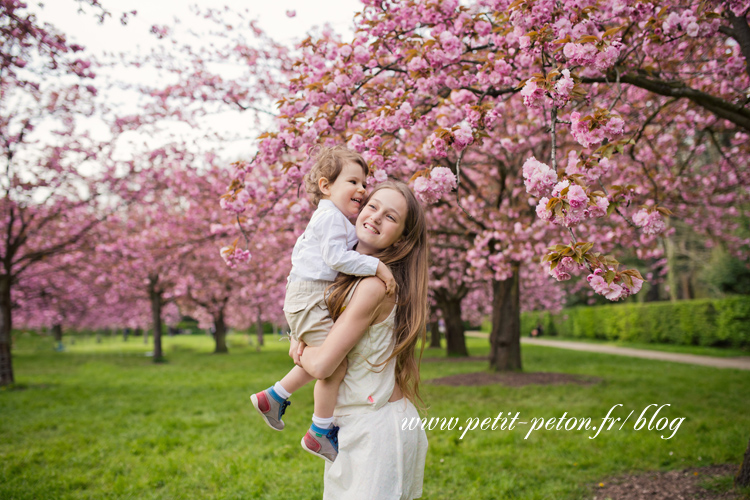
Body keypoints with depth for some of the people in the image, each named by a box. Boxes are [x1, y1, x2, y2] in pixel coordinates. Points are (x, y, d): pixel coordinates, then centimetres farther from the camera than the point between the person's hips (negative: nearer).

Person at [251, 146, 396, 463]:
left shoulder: (329, 218, 21)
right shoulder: (331, 217, -13)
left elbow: (298, 251, 31)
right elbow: (337, 257, -24)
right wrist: (376, 266, -24)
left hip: (312, 299, 11)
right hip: (310, 297, -11)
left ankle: (273, 397, 32)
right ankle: (319, 433, -1)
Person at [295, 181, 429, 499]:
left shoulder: (376, 284, -21)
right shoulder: (351, 275, 6)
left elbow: (322, 365, -21)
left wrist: (300, 351, 0)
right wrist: (304, 338, -1)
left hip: (377, 426, -9)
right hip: (351, 423, 9)